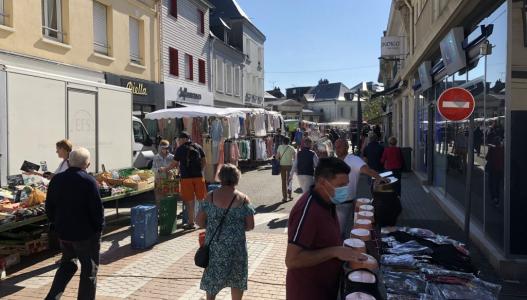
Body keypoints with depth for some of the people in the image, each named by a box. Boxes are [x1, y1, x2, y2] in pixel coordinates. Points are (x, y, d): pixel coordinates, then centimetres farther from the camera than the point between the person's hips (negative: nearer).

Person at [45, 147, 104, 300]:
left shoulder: (56, 180, 1)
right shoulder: (89, 181, -18)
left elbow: (49, 207, 8)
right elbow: (97, 208, -17)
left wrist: (56, 224, 18)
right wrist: (99, 228, -4)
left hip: (63, 232, 6)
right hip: (85, 233, -6)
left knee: (67, 264, 25)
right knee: (89, 270, 9)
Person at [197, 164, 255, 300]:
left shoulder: (210, 197, -3)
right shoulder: (243, 199, -7)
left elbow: (200, 221, -1)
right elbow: (250, 225, -7)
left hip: (214, 245, 2)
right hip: (236, 245, -1)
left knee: (212, 277, 17)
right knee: (237, 278, 15)